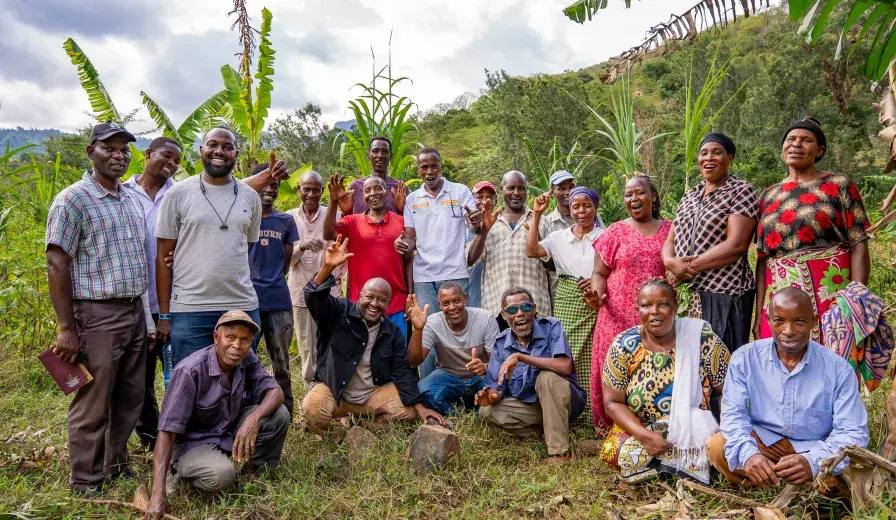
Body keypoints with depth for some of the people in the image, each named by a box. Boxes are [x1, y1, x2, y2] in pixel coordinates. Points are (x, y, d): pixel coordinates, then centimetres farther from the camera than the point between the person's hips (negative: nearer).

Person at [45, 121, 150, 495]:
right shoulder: (72, 200, -9)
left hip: (135, 312, 7)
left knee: (130, 399, 14)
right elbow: (56, 265, -12)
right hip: (97, 316, -7)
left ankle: (115, 466, 29)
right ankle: (86, 483, 15)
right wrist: (66, 329, -15)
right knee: (93, 405, 1)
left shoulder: (132, 199, 12)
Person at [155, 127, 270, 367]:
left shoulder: (250, 197, 10)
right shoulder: (178, 194, 2)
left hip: (243, 308, 3)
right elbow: (164, 257, 2)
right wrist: (164, 314, -1)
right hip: (189, 311, -2)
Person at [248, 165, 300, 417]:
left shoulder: (286, 221, 12)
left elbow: (286, 261, 13)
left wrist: (272, 280, 4)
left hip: (278, 299, 2)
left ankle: (286, 414, 18)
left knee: (282, 364, 8)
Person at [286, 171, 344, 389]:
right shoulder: (289, 217, 4)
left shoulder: (333, 215, 0)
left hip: (329, 291, -2)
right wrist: (302, 247, -17)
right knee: (307, 349, 8)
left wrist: (335, 275, -6)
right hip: (301, 291, 2)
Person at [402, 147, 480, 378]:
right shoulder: (412, 199, 11)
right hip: (423, 276, 2)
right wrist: (405, 245, -13)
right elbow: (411, 238, 11)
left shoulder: (460, 192, 5)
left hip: (454, 274, -2)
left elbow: (474, 228, -3)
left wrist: (476, 224, -28)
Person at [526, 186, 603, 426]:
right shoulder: (559, 237, 10)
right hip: (566, 301, 2)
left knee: (592, 357, -5)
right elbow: (532, 251, -5)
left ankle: (592, 412, 4)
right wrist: (537, 215, -4)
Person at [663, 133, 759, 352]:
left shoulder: (741, 191, -2)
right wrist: (671, 262, -9)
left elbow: (736, 245, -13)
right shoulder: (689, 196, 18)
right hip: (685, 294, 6)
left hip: (724, 294, -6)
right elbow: (670, 241, 14)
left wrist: (690, 267, -13)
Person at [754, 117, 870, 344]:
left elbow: (859, 248, -3)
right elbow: (762, 258, 11)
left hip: (830, 297, -3)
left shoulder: (839, 186, 3)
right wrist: (759, 313, 6)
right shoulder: (769, 196, 13)